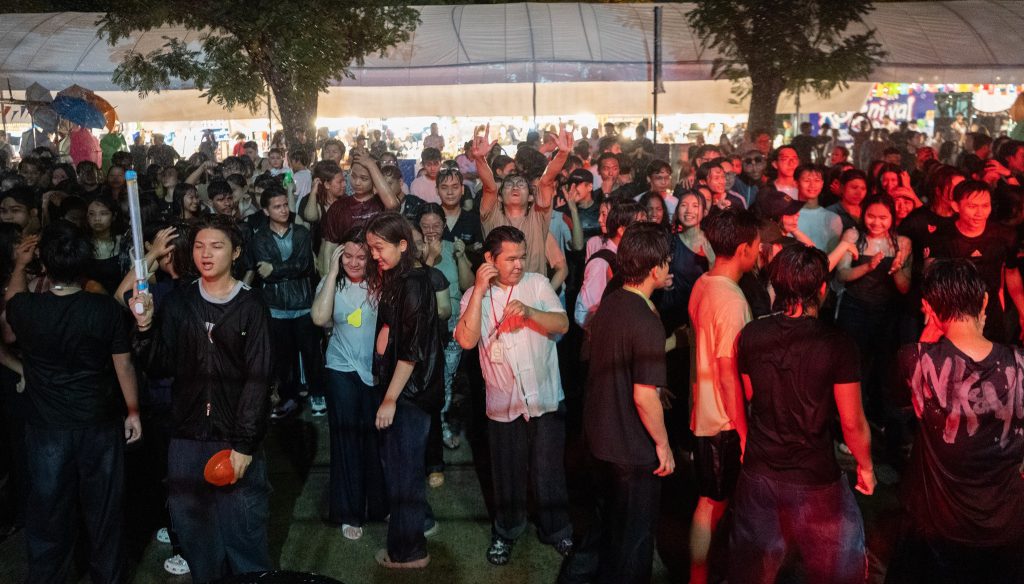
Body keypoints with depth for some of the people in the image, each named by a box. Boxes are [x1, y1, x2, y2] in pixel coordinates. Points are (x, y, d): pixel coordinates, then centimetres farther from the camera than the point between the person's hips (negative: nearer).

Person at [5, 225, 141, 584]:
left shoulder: (26, 310, -13)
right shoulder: (106, 309, -17)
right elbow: (123, 365, -8)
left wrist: (19, 265, 28)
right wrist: (133, 412, 4)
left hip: (47, 428, 0)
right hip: (100, 424, 0)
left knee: (48, 513, 15)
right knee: (103, 508, 16)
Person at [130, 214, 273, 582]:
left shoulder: (251, 306, -5)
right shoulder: (178, 303, 5)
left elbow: (258, 379, -9)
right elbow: (159, 368, 2)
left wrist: (244, 444, -13)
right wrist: (145, 327, -13)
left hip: (237, 440, -3)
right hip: (187, 439, 3)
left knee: (243, 528, 3)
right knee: (193, 525, 13)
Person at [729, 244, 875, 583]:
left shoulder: (750, 336, -8)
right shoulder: (837, 345, -19)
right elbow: (852, 422, -13)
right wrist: (866, 467, 2)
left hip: (759, 475, 4)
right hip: (815, 480, -3)